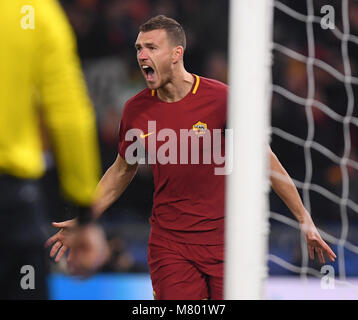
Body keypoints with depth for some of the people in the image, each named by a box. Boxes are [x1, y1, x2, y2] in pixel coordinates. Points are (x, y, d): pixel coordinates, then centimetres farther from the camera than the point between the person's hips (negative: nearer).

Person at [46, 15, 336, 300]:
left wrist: (304, 218, 3)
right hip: (169, 243, 2)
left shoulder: (220, 97, -9)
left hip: (225, 240, -2)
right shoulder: (136, 109, 0)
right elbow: (122, 170, 17)